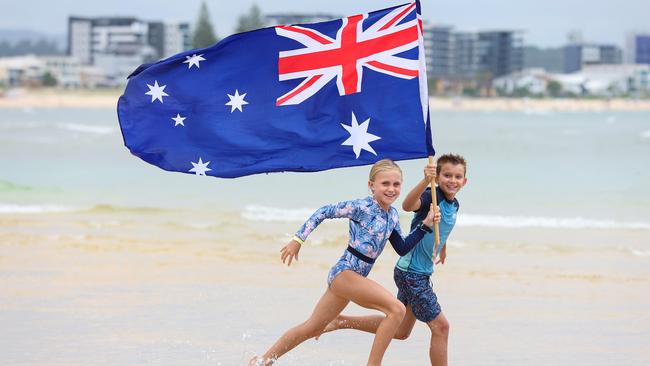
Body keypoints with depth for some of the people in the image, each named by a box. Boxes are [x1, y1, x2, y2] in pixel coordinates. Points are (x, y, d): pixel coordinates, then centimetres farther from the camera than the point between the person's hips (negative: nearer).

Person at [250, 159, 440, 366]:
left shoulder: (392, 215, 9)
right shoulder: (362, 207, -13)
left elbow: (402, 249, 15)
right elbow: (325, 212, -6)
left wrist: (426, 225, 6)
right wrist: (298, 240, -7)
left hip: (355, 278, 8)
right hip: (344, 273, -8)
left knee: (313, 328, 17)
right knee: (396, 309, -20)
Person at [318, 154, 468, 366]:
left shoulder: (454, 205, 7)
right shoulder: (431, 196, -19)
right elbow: (408, 205, -42)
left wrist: (443, 251, 46)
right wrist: (425, 181, -57)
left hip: (421, 273, 9)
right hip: (411, 272, -9)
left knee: (400, 331, 18)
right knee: (440, 326, -8)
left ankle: (341, 321, 25)